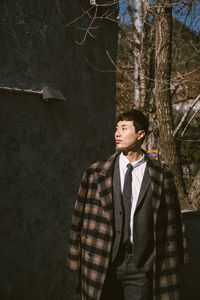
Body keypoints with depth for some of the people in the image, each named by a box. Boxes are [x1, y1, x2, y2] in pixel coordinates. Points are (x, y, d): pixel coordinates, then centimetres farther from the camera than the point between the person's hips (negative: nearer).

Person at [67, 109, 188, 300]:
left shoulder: (161, 175, 3)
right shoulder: (96, 173, 2)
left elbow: (172, 220, 6)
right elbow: (81, 218, 3)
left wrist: (173, 261, 6)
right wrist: (78, 262, 1)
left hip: (142, 265, 0)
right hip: (103, 265, 0)